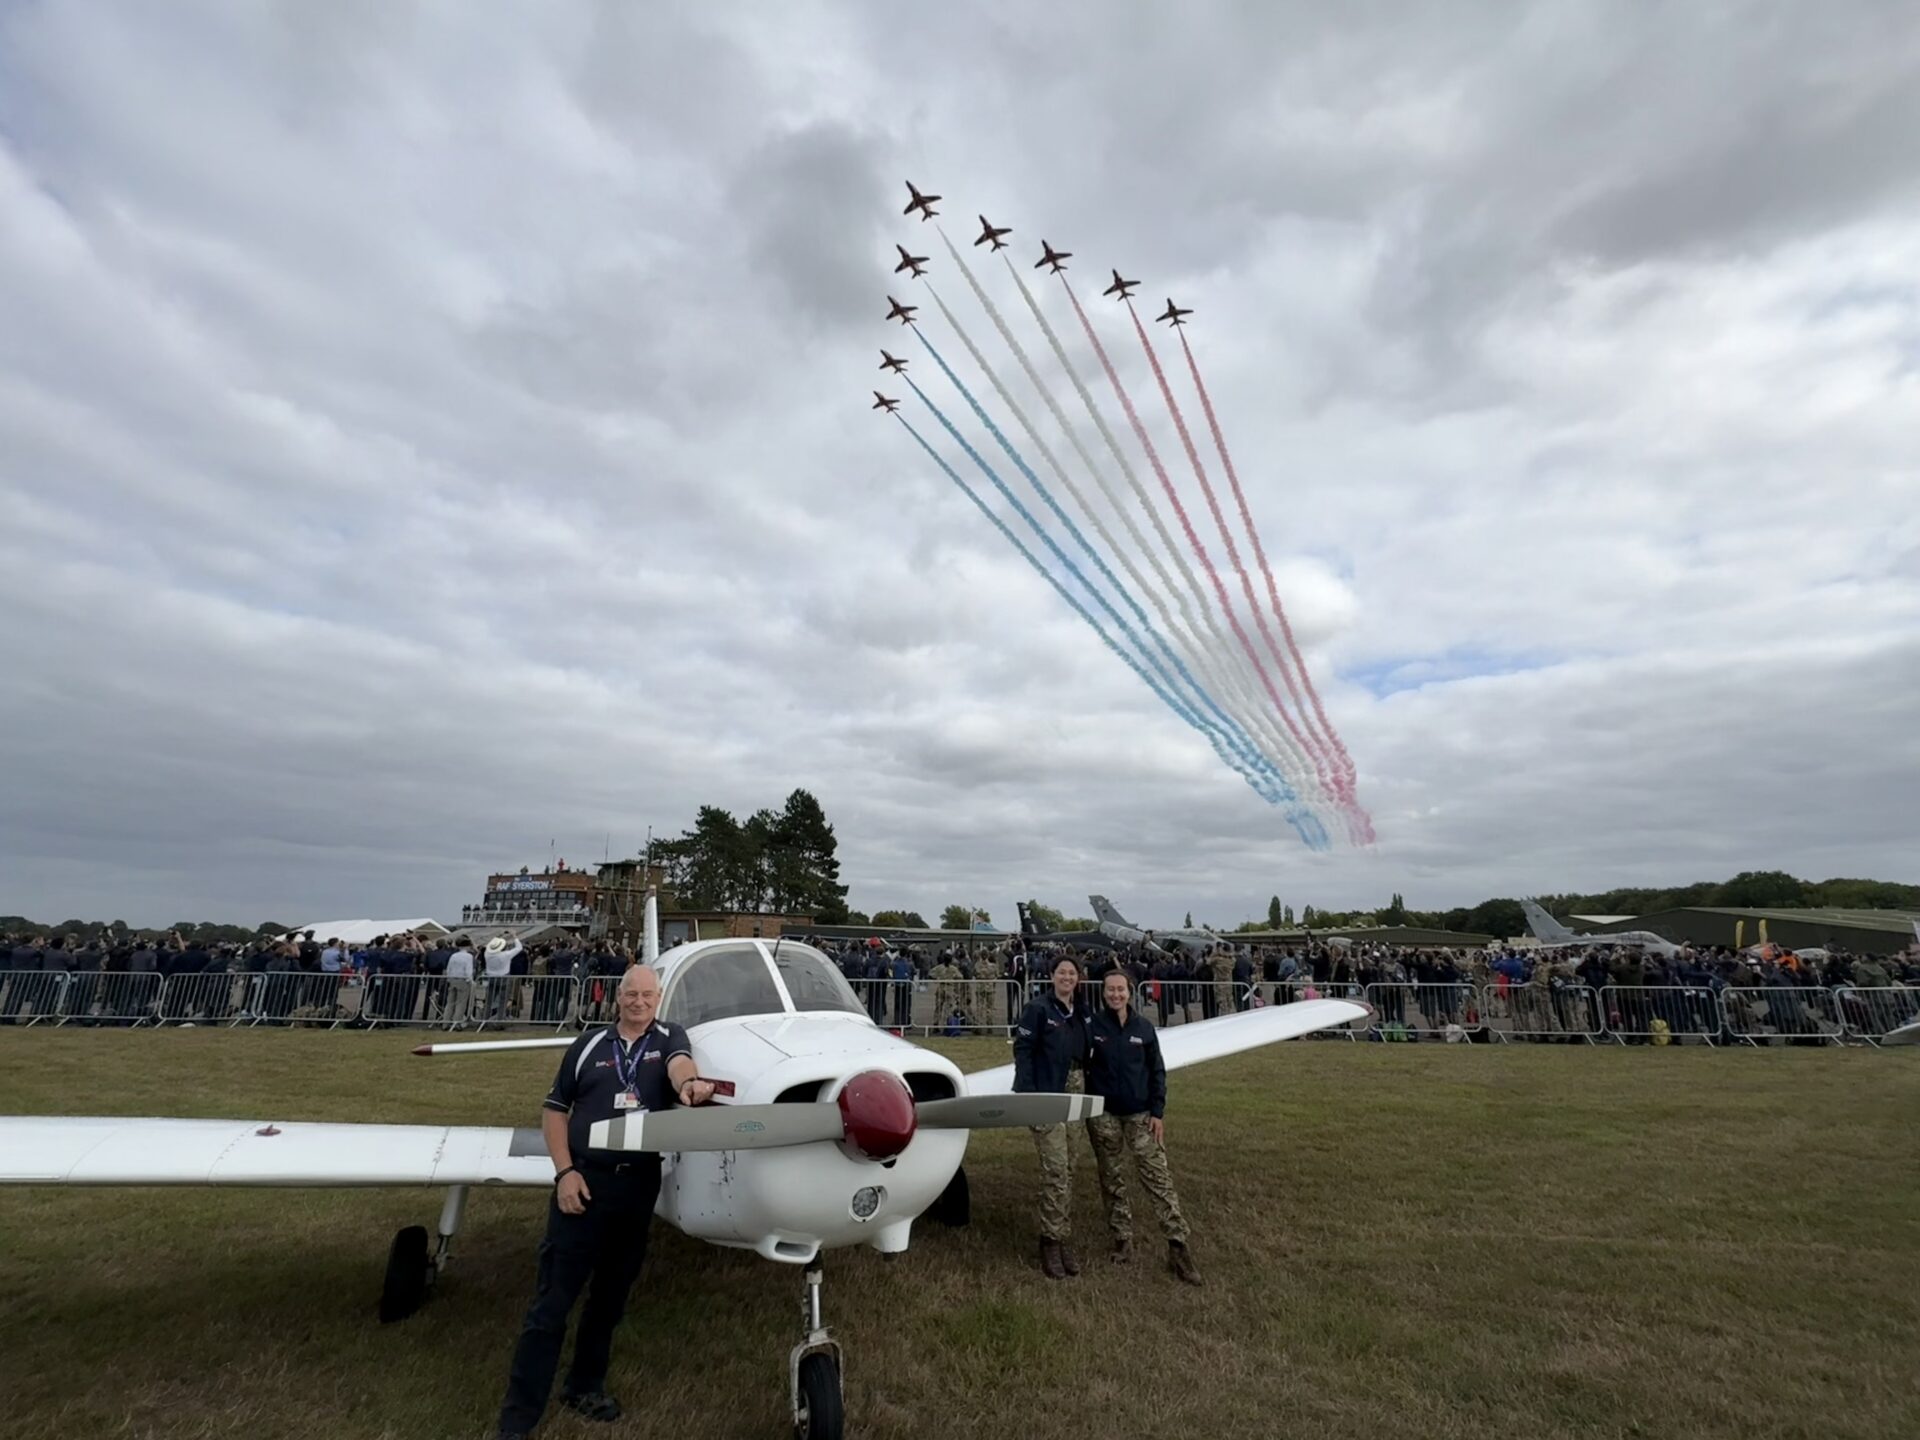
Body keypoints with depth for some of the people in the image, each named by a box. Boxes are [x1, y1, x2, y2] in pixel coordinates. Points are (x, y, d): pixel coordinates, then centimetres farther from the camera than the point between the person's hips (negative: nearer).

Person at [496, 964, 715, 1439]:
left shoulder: (669, 1037, 1)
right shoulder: (589, 1046, 4)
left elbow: (678, 1063, -21)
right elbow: (554, 1110, 7)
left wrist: (689, 1084, -46)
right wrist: (565, 1171, -5)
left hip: (639, 1184, 1)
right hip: (584, 1180, -1)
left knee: (612, 1294, 15)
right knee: (552, 1302, 2)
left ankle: (585, 1384, 35)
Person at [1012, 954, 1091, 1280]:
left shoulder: (1081, 1013, 10)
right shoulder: (1038, 1009, -7)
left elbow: (1084, 1055, 17)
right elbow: (1022, 1050, -10)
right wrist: (1026, 1094, -16)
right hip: (1046, 1099, -6)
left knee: (1068, 1171, 10)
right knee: (1055, 1170, -8)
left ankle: (1063, 1238, 20)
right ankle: (1051, 1241, 3)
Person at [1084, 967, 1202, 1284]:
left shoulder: (1144, 1027, -1)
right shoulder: (1093, 1026, -5)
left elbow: (1156, 1071, 5)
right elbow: (1081, 1067, 0)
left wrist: (1157, 1112, -2)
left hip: (1140, 1114, 1)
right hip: (1103, 1114, -1)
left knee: (1158, 1178, -3)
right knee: (1112, 1180, 9)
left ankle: (1178, 1246, 2)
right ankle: (1122, 1240, 23)